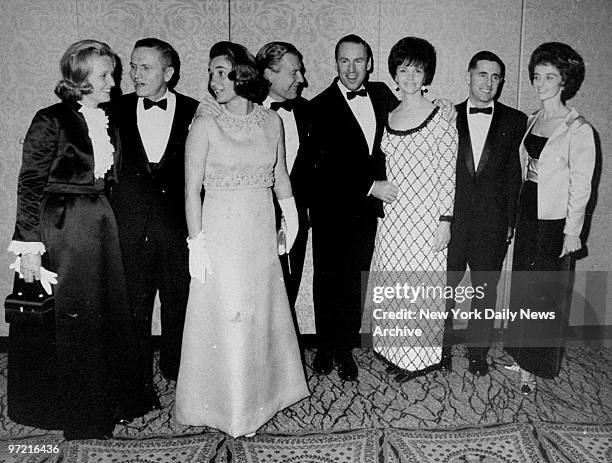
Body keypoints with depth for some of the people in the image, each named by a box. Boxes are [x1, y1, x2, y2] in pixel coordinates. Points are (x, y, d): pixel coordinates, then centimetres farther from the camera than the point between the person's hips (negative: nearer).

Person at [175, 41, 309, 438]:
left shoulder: (272, 121, 3)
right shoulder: (205, 126, -7)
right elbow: (192, 189, -7)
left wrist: (291, 216, 2)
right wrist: (197, 242, -12)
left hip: (263, 233, 4)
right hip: (221, 233, -3)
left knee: (264, 314, 14)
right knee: (223, 318, 4)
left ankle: (263, 394, 36)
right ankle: (225, 404, 25)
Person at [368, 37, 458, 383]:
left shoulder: (441, 121, -8)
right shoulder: (389, 118, 9)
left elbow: (449, 175, -9)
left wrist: (445, 221, -12)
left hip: (427, 215, -6)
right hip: (394, 215, 6)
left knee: (423, 284, 3)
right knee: (394, 285, 10)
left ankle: (424, 356, 20)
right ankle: (400, 352, 26)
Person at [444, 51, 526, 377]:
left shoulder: (515, 121, 5)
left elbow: (514, 176, 3)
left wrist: (510, 222, -1)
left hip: (492, 224, 1)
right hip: (450, 220, 0)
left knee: (486, 290, 10)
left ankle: (477, 352, 26)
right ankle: (441, 349, 24)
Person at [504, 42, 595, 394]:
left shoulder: (579, 129, -11)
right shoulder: (531, 122, 9)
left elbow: (581, 185, -11)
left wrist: (572, 231, -12)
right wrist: (513, 215, 11)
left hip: (554, 222, -6)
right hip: (526, 214, 7)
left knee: (545, 292, 3)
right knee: (522, 286, 14)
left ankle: (536, 367, 18)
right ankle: (521, 355, 30)